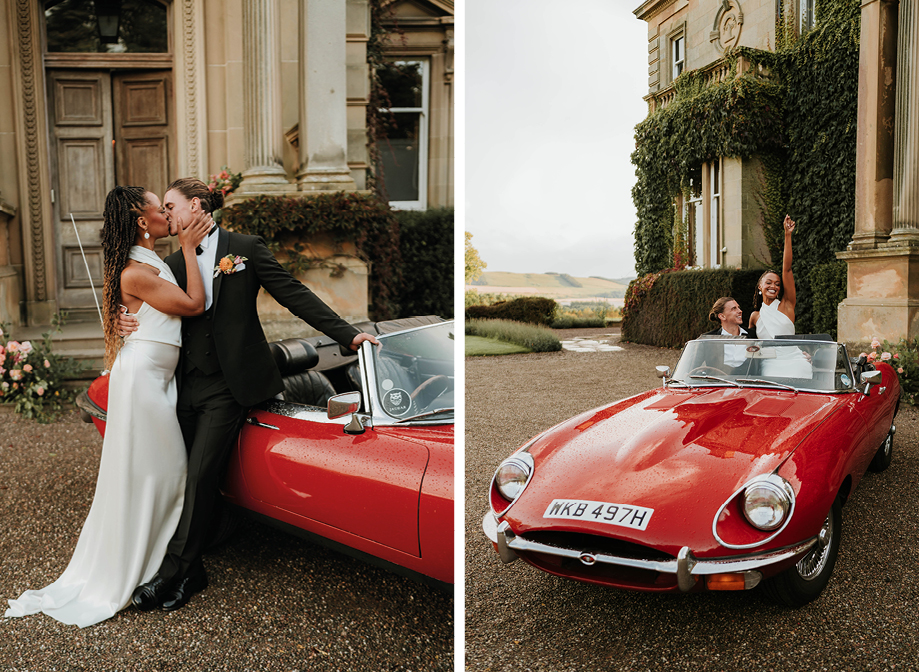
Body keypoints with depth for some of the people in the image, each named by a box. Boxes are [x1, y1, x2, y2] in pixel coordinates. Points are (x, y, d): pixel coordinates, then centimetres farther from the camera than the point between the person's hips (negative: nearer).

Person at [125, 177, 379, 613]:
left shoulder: (246, 248, 2)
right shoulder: (174, 263, 15)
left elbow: (294, 294, -2)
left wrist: (348, 335, -8)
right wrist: (133, 325, -6)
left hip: (227, 386, -5)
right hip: (186, 385, 5)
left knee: (199, 477, -8)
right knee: (180, 479, 5)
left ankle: (170, 575, 3)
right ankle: (192, 574, 18)